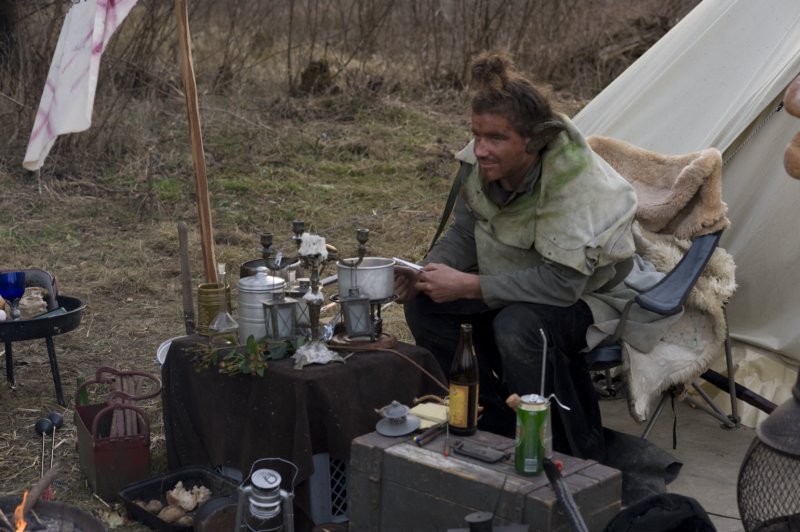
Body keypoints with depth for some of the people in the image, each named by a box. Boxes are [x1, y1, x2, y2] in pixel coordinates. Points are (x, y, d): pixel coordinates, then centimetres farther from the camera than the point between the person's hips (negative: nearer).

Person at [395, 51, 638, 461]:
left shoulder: (573, 179, -33)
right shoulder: (480, 163, -13)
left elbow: (561, 283, -35)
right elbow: (464, 233, 1)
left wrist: (468, 286, -34)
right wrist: (424, 274, -18)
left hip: (587, 294, -7)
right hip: (519, 280, 7)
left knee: (518, 326, -37)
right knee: (422, 301, -11)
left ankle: (576, 458, -16)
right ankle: (492, 426, 3)